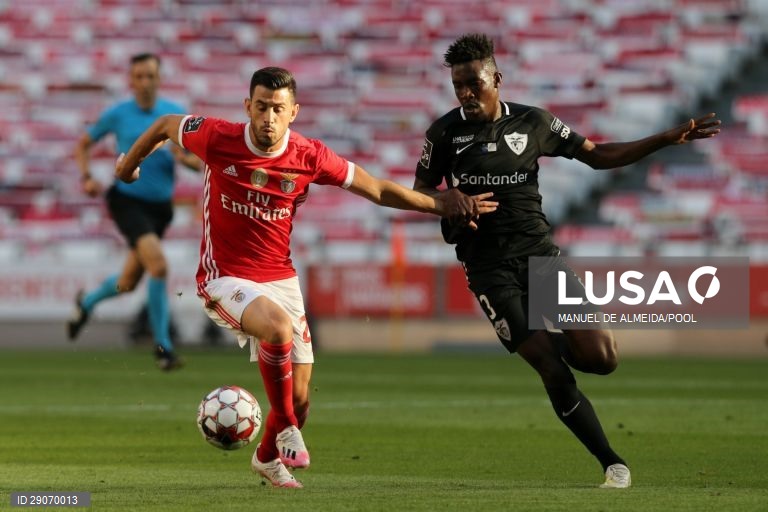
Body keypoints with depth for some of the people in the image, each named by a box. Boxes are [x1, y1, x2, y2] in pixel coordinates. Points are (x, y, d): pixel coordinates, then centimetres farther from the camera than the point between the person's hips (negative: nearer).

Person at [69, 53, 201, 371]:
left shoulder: (176, 114, 2)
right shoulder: (118, 114, -4)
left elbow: (199, 161, 5)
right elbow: (83, 145, 11)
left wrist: (185, 158, -18)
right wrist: (86, 178, -6)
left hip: (160, 205, 4)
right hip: (127, 200, -4)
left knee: (128, 283, 14)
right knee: (159, 266, -25)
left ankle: (86, 303, 47)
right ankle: (163, 346, -16)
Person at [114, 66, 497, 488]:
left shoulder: (309, 157, -9)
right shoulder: (217, 139, -14)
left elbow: (379, 190, 1)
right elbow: (165, 125, 6)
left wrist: (446, 208, 1)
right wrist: (129, 165, 21)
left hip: (280, 279, 3)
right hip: (225, 278, -3)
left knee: (299, 399, 4)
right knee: (279, 327, -35)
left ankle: (268, 458, 36)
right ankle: (285, 430, -15)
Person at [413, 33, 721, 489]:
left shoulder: (533, 122, 4)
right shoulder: (445, 133, 0)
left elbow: (598, 156, 11)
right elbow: (420, 192, 11)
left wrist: (667, 139, 3)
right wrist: (448, 198, -14)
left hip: (539, 250, 2)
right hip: (490, 267, -2)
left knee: (600, 356, -15)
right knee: (551, 371, -14)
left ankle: (558, 341, 22)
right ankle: (612, 463, -1)